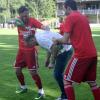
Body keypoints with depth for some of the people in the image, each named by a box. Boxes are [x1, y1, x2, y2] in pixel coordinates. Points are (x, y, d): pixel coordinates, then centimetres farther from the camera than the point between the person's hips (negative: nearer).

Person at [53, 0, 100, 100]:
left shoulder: (70, 18, -6)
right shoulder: (83, 17, 18)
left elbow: (65, 40, -10)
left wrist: (57, 40, 10)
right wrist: (67, 42, 23)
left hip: (81, 55, -8)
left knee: (67, 80, 5)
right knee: (92, 82, 19)